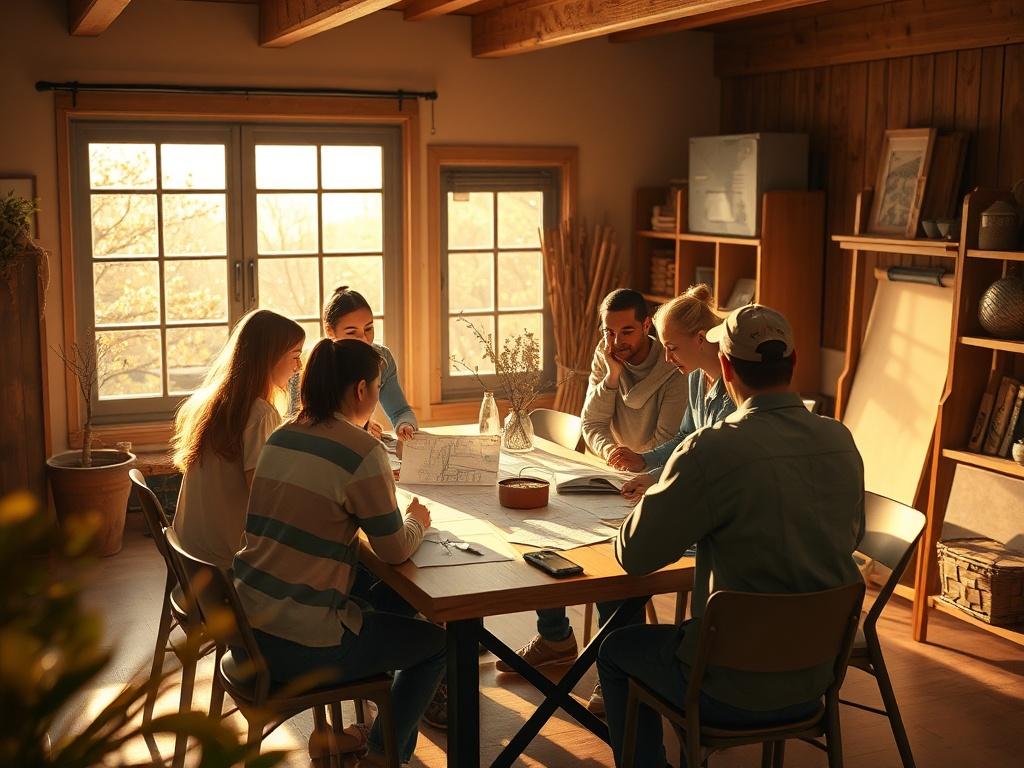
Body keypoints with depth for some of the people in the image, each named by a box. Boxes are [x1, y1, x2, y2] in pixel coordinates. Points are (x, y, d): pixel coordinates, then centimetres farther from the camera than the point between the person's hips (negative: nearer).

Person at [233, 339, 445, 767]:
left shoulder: (281, 437, 7)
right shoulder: (362, 451, -16)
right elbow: (395, 550, -11)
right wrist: (417, 522, 10)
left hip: (248, 624, 8)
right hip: (300, 647, -8)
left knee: (389, 597, 29)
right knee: (439, 642, 14)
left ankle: (336, 733, 35)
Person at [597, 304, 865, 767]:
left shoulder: (714, 450, -24)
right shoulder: (841, 441, -5)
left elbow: (633, 554, -16)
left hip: (736, 693, -6)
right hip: (817, 678, 6)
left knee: (617, 651, 21)